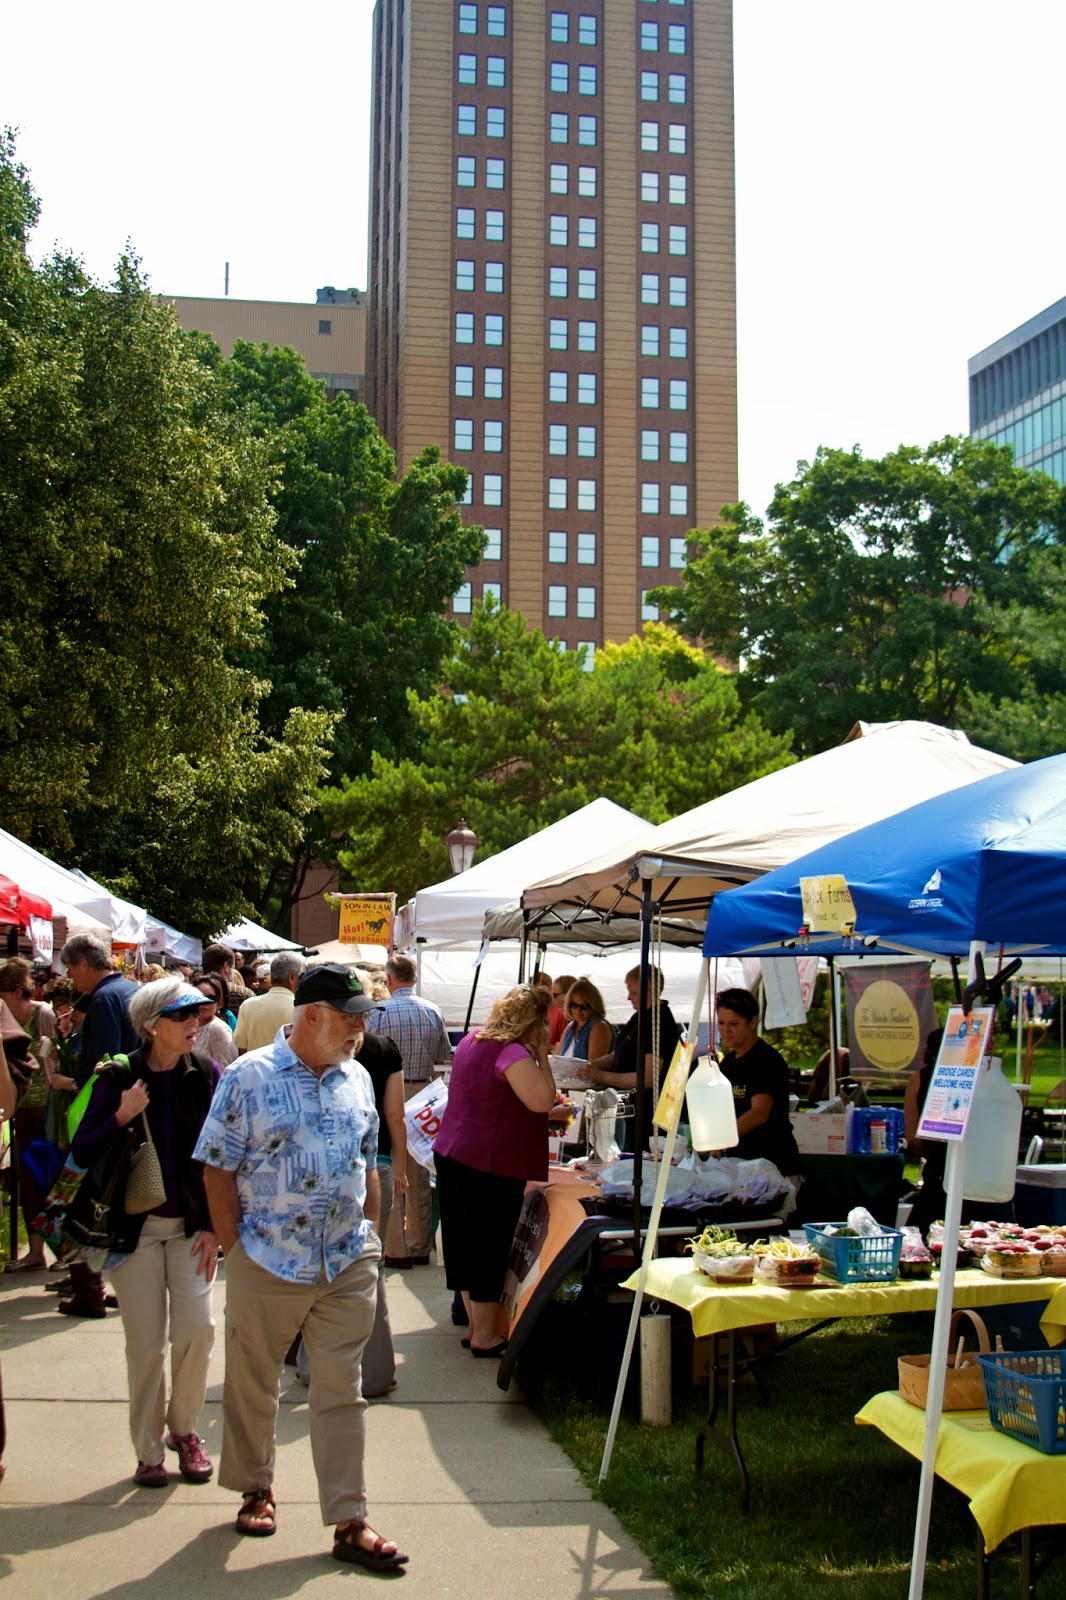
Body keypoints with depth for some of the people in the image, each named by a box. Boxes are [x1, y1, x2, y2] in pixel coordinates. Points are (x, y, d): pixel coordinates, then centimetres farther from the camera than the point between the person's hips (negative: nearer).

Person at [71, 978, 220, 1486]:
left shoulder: (206, 1076, -1)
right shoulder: (118, 1078, -6)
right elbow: (82, 1153, -5)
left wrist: (214, 1225, -1)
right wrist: (121, 1117, -22)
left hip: (190, 1225, 1)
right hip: (135, 1226, -1)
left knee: (197, 1327, -8)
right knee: (146, 1343, 2)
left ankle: (182, 1427, 18)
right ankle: (149, 1451, 18)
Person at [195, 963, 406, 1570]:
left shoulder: (357, 1079, 8)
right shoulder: (250, 1077, -8)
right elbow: (218, 1169, -7)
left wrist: (371, 1239, 12)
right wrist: (237, 1249, -8)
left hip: (349, 1265, 4)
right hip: (269, 1265, -3)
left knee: (343, 1391, 5)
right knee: (254, 1385, 12)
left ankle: (350, 1521, 10)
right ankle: (256, 1489, 33)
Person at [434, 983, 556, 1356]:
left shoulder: (472, 1041, 12)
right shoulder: (512, 1053, -18)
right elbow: (542, 1100, -29)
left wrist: (535, 1053, 16)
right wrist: (542, 1055, -15)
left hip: (451, 1154, 9)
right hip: (490, 1165, -9)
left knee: (466, 1243, 15)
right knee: (490, 1250, 1)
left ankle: (475, 1325, 27)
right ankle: (485, 1336, 9)